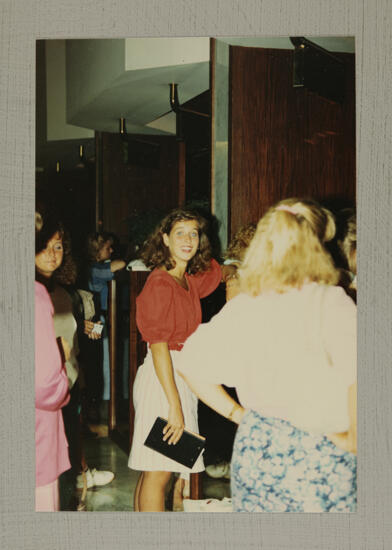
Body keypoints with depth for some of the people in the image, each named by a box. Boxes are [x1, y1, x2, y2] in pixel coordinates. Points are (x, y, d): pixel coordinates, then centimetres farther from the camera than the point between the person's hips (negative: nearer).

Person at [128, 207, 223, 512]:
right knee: (158, 472, -4)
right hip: (162, 378, -8)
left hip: (183, 376, 8)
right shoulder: (160, 283, -14)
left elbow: (219, 271, 37)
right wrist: (175, 405, -22)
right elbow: (158, 347, -19)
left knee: (154, 469, 13)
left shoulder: (191, 280, 10)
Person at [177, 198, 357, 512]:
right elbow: (358, 374, -29)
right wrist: (353, 439, -15)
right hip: (320, 456, -4)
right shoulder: (330, 303, -14)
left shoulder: (241, 307, 0)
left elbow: (190, 366, 6)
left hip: (254, 447, 5)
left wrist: (238, 414, 9)